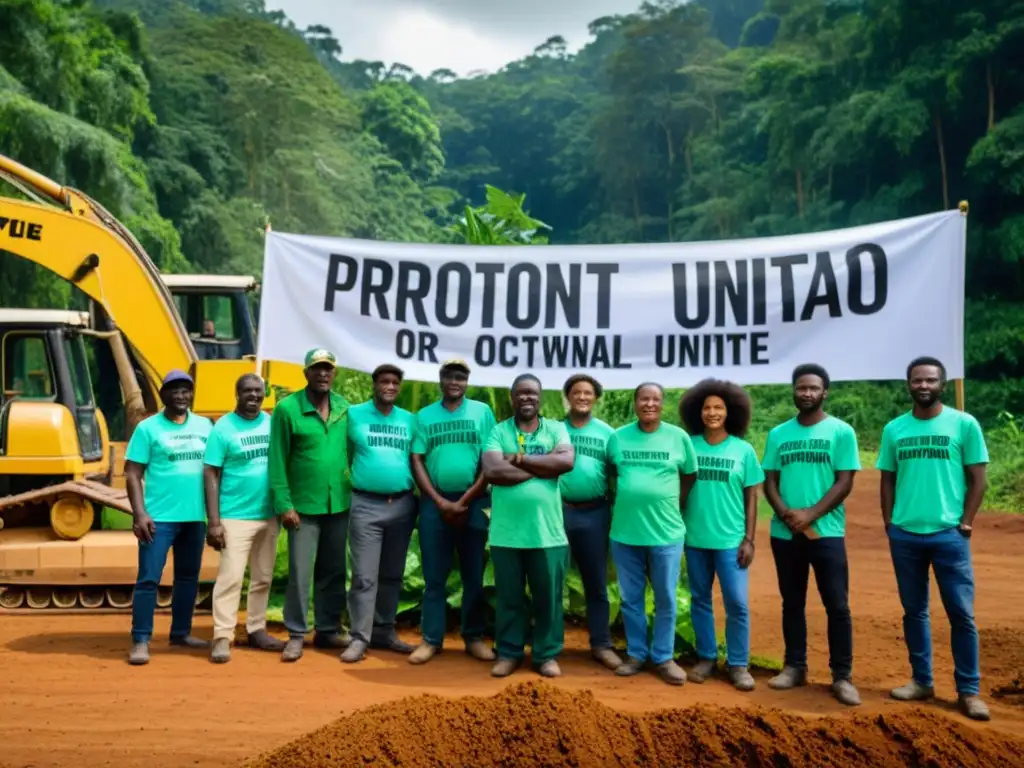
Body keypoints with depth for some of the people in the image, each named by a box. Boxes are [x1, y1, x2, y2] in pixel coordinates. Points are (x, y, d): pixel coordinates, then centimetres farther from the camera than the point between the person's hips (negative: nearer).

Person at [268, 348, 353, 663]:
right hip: (304, 506, -4)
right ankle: (296, 636, 14)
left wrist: (356, 492, 0)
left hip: (339, 504, 4)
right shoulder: (287, 408, -8)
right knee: (300, 574, 2)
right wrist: (283, 504, -12)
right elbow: (277, 460, -8)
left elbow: (351, 451, 7)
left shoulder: (344, 407, 5)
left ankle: (328, 630, 25)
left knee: (333, 572, 13)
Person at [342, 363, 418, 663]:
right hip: (366, 505, -3)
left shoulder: (409, 420, 9)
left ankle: (384, 631, 22)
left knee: (392, 574, 12)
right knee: (364, 576, -3)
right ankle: (359, 638, 3)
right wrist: (353, 480, -4)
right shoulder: (354, 414, 0)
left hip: (402, 505, 4)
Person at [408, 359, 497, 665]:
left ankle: (474, 637, 17)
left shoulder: (482, 412, 3)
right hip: (434, 502, 1)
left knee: (473, 574, 7)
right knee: (434, 575, 5)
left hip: (474, 502, -1)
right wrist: (440, 502, -8)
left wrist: (464, 501, -8)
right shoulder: (424, 416, 7)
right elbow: (417, 462, 2)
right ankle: (431, 639, 13)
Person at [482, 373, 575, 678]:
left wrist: (520, 460, -12)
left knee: (548, 597, 10)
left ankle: (547, 654, 25)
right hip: (506, 533, 0)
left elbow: (567, 461, -13)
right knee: (508, 598, 11)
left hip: (548, 532, 1)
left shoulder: (556, 429, 6)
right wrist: (544, 466, -12)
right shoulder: (498, 432, 3)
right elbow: (491, 471, -14)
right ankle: (508, 653, 26)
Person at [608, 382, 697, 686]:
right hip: (625, 532, 2)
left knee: (666, 600, 8)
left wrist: (673, 505, 3)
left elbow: (690, 475, 9)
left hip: (666, 532, -1)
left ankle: (663, 658, 23)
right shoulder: (618, 437, 2)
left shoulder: (678, 437, -2)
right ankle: (635, 653, 26)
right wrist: (627, 499, 5)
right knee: (630, 599, 11)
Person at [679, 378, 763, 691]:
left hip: (730, 540, -1)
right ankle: (706, 657, 24)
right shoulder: (689, 446, 1)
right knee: (699, 600, 11)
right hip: (694, 539, 2)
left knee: (737, 603, -2)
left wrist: (749, 539, -3)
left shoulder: (743, 450, 0)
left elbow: (751, 498, 2)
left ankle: (738, 664, 12)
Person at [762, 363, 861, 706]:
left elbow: (844, 482, -6)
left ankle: (842, 676, 8)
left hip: (827, 532, -3)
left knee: (837, 605, -1)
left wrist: (810, 515, -16)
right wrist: (786, 513, -11)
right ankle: (795, 667, 21)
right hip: (784, 533, 3)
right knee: (792, 603, 11)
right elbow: (769, 481, 7)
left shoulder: (841, 432, -1)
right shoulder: (778, 434, 8)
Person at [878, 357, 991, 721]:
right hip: (905, 535, 3)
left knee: (961, 613, 1)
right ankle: (921, 681, 22)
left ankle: (969, 690, 12)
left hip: (948, 534, -3)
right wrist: (889, 524, 3)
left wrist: (965, 524, -6)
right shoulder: (894, 429, 6)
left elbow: (977, 478, -1)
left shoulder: (964, 424, -2)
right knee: (914, 611, 11)